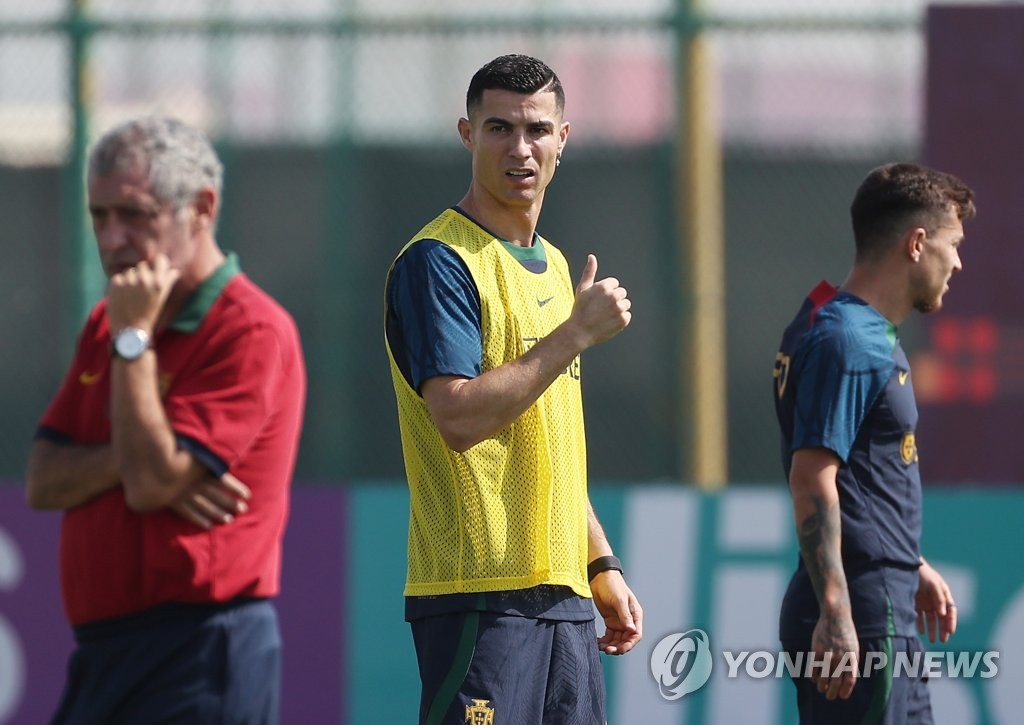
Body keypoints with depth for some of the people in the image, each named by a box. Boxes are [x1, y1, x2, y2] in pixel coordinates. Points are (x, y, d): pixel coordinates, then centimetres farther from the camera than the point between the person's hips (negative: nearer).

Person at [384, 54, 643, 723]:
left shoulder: (551, 265, 18)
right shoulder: (439, 262, -9)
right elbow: (459, 418, -21)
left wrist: (602, 567, 20)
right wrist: (577, 332, -16)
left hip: (562, 590, 8)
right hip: (479, 595, -8)